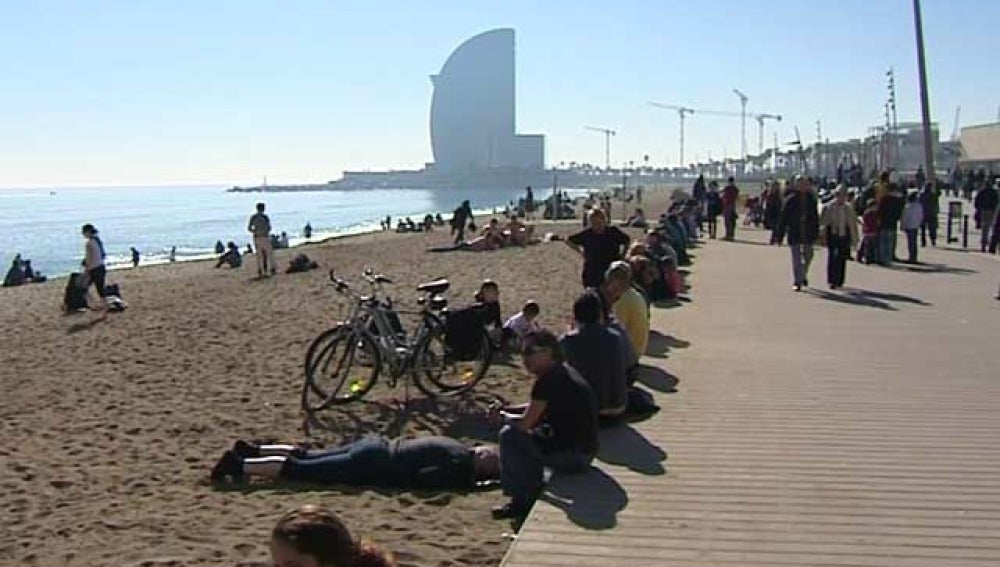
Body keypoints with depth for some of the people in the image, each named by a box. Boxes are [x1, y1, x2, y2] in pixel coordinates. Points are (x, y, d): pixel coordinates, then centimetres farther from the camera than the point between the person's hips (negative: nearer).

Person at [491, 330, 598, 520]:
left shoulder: (549, 380, -19)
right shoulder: (563, 371, 11)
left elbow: (525, 423, -18)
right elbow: (536, 409, 23)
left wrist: (503, 416, 2)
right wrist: (505, 410, 12)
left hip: (571, 456, -10)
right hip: (584, 453, 10)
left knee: (509, 435, -6)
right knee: (532, 433, 23)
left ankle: (521, 502, 4)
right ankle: (532, 494, 24)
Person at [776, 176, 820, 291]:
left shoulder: (811, 200, 4)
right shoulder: (790, 200, -6)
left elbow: (815, 218, 10)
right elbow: (783, 218, -5)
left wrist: (816, 233, 8)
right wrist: (780, 235, -8)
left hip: (808, 234, 3)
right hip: (794, 234, -3)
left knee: (808, 257, 12)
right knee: (796, 259, -2)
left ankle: (803, 275, 37)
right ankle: (797, 282, 3)